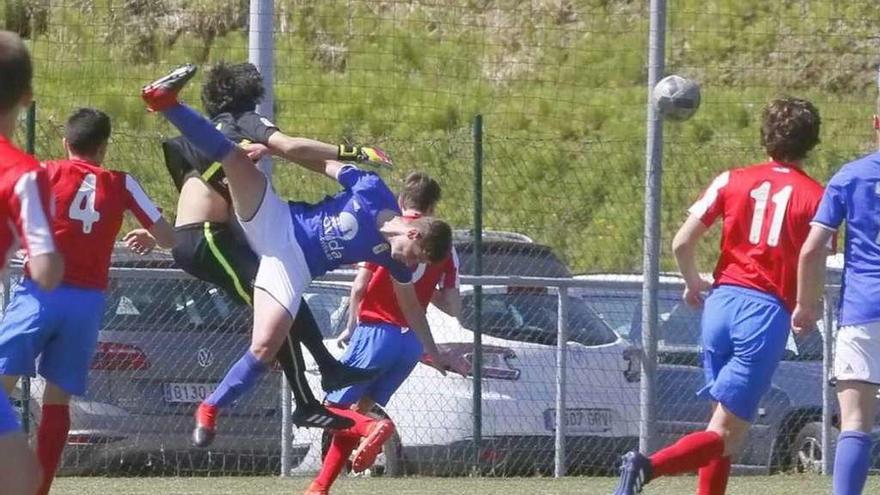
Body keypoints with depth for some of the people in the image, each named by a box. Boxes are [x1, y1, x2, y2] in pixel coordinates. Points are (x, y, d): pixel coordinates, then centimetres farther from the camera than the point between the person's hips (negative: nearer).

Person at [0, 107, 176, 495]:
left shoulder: (46, 174, 3)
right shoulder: (121, 185, 9)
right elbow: (169, 238, 12)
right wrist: (148, 237, 34)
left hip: (40, 294, -3)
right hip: (87, 302, 3)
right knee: (58, 398, 8)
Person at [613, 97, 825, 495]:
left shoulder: (732, 181, 8)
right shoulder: (815, 196, 0)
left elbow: (681, 243, 3)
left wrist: (693, 283, 22)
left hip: (721, 302, 4)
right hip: (768, 311, -4)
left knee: (723, 425, 17)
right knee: (727, 434, -7)